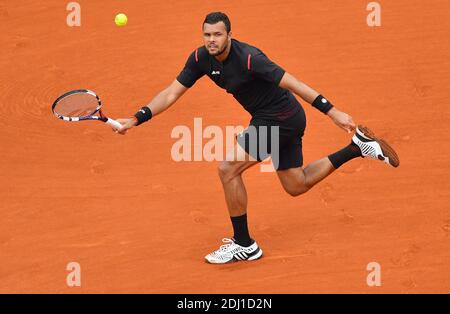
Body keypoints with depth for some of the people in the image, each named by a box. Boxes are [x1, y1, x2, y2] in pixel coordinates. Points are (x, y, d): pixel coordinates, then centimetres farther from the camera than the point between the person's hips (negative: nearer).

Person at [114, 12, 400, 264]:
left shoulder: (248, 58, -27)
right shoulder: (201, 59, -6)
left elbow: (293, 84, -26)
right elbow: (171, 93, 0)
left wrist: (332, 112, -28)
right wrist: (136, 119, -10)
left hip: (281, 118, -9)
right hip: (269, 118, 9)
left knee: (228, 169, -16)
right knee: (297, 186, 18)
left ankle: (244, 245, -4)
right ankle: (358, 146, 27)